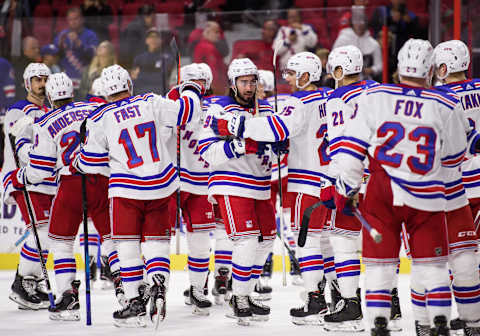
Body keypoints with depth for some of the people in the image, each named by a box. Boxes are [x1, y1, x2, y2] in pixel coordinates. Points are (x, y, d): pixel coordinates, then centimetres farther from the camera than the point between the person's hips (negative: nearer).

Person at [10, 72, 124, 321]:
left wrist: (19, 178, 21)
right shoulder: (95, 109, 12)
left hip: (72, 183, -3)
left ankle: (67, 296, -1)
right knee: (110, 234, 16)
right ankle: (124, 284, -2)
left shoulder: (45, 124, 3)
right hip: (104, 182, 3)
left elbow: (40, 169, 3)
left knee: (61, 239, 10)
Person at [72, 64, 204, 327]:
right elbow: (185, 112, 3)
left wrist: (77, 163, 23)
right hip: (161, 185, 2)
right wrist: (190, 90, 23)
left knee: (127, 246, 7)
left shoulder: (100, 120, -5)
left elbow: (92, 162, 1)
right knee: (156, 242, 12)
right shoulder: (150, 103, -2)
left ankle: (135, 302, 3)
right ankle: (158, 286, -10)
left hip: (126, 189, -2)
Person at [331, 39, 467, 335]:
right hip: (426, 197, 0)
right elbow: (454, 157, 7)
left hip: (381, 195, 0)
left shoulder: (374, 97, -4)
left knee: (380, 260, 9)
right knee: (430, 262, 12)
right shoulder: (446, 106, -4)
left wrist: (346, 190, 5)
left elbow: (351, 148, -2)